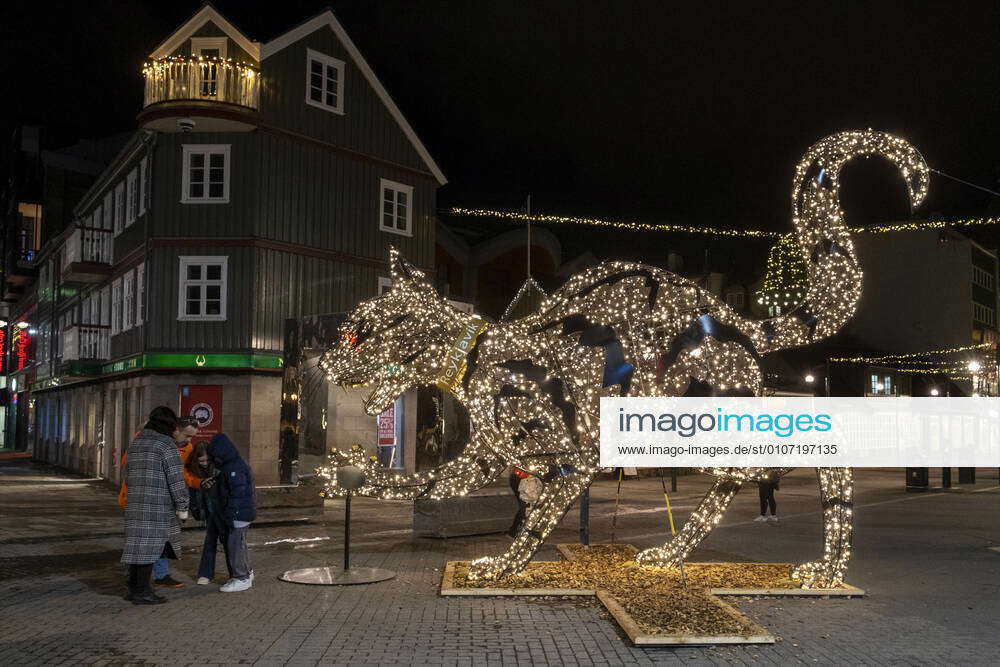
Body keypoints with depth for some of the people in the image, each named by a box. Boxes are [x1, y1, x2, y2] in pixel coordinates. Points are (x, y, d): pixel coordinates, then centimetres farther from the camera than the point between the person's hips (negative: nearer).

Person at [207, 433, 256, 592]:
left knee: (235, 544, -5)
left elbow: (237, 494, -23)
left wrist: (231, 515, -22)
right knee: (239, 544, 18)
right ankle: (246, 573, 29)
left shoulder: (235, 469, -20)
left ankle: (241, 578, 2)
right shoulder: (230, 466, 15)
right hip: (241, 513, 11)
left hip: (239, 513, -11)